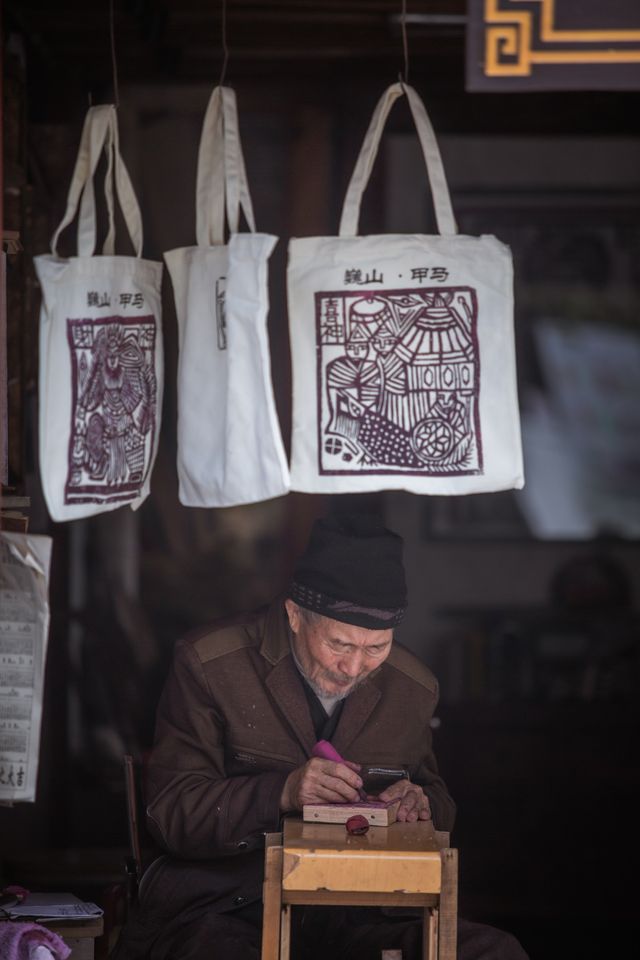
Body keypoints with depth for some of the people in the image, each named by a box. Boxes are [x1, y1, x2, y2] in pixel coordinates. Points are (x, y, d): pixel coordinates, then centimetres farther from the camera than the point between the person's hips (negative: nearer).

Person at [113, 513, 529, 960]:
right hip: (218, 909, -4)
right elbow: (172, 814, -10)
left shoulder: (414, 688, 8)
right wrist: (282, 792, -26)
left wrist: (421, 805, -3)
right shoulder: (209, 666, -5)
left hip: (350, 914, 4)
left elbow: (438, 801, 23)